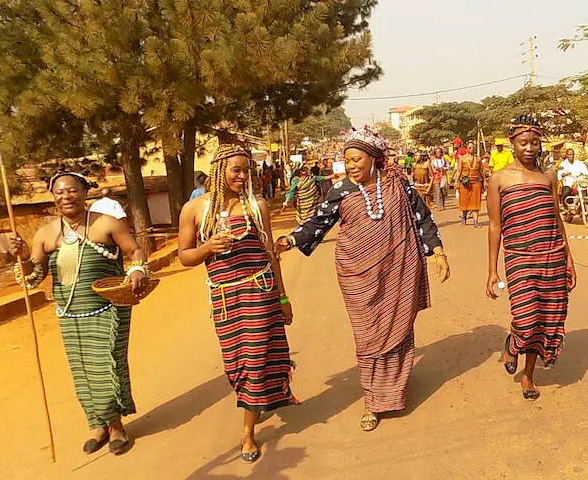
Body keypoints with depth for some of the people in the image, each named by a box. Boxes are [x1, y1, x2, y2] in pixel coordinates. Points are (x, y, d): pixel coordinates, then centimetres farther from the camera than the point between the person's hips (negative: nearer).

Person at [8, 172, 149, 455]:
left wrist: (138, 271, -23)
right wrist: (23, 257, -15)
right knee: (83, 371, 11)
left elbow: (136, 251, -2)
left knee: (107, 367, -1)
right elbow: (34, 277, 4)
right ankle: (98, 425, 32)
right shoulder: (45, 234, 1)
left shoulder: (107, 224, -8)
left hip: (108, 311, -3)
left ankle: (116, 425, 22)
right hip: (70, 317, 3)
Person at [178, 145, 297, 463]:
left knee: (256, 357, 2)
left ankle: (248, 432, 20)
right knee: (236, 359, 12)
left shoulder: (257, 205, 1)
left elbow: (270, 252, 6)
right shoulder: (194, 208, 0)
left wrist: (283, 297, 7)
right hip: (223, 296, 1)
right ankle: (265, 399, 43)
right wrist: (208, 247, -18)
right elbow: (184, 257, 4)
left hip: (260, 290, -1)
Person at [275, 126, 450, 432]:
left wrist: (438, 252, 1)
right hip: (360, 276, 0)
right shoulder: (341, 191, 0)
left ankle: (397, 380, 37)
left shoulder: (397, 183, 1)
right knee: (369, 336, 5)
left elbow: (421, 218, 6)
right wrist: (290, 241, -18)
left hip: (398, 272, 1)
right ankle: (374, 400, 19)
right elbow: (319, 223, -4)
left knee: (399, 328, 12)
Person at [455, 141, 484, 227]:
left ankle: (476, 221, -4)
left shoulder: (478, 159, 11)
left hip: (477, 182, 2)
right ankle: (464, 218, 27)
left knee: (476, 201, -3)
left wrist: (483, 183, 15)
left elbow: (481, 172, 16)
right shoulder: (462, 158, 5)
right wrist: (456, 182, -8)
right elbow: (459, 171, 1)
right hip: (465, 182, -1)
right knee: (464, 200, 4)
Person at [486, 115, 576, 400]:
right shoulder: (499, 179, -1)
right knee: (525, 321, -14)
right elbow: (495, 226, 0)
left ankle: (528, 375, 30)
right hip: (519, 258, -3)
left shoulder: (548, 177, 8)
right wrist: (492, 271, -1)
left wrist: (568, 260, 12)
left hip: (552, 257, 4)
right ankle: (512, 344, 24)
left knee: (546, 318, 8)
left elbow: (557, 220, 14)